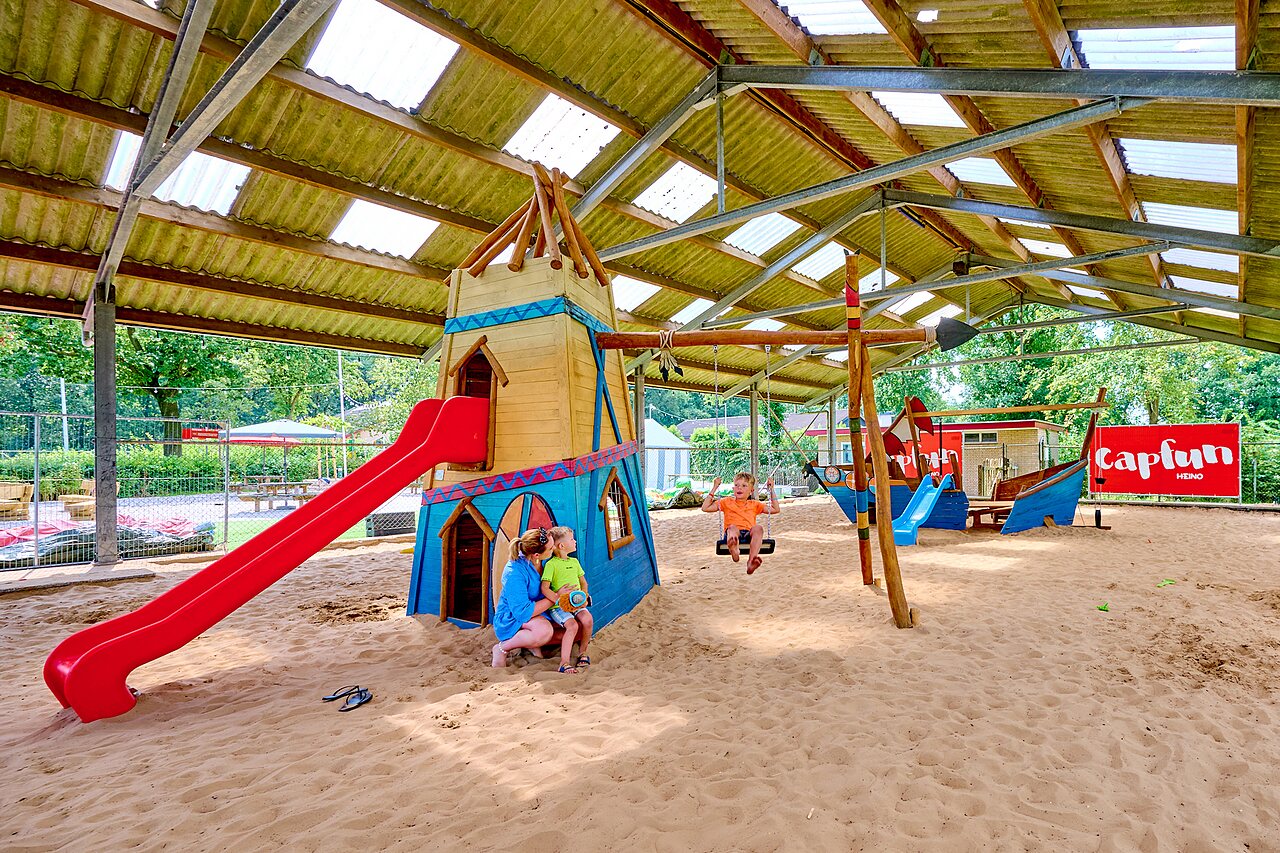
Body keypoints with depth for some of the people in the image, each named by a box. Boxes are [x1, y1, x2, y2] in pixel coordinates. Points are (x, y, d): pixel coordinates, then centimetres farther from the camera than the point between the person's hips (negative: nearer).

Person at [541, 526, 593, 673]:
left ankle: (582, 652, -2)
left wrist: (584, 597, 4)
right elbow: (545, 589, -12)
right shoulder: (551, 564, -6)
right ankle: (564, 663, -22)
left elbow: (583, 582, 22)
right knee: (572, 625, -28)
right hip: (558, 606, -5)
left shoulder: (574, 561, 15)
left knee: (587, 618, -23)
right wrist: (558, 599, -23)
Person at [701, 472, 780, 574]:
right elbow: (705, 508, 16)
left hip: (749, 534, 1)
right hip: (731, 533, -1)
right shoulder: (727, 502, 25)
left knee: (758, 528, -33)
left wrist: (771, 490, 25)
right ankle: (733, 550, -72)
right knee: (732, 527, -36)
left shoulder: (754, 504, 29)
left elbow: (776, 510, 28)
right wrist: (714, 488, 16)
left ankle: (751, 560, -54)